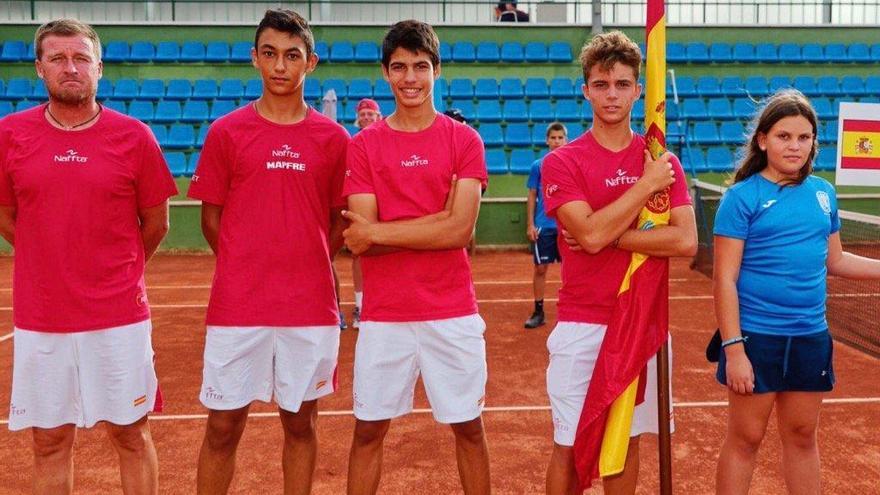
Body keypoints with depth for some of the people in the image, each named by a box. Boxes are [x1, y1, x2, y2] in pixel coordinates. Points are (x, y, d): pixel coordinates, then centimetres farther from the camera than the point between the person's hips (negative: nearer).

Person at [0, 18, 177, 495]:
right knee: (50, 440, 12)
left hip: (120, 317, -1)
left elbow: (156, 223, 5)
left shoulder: (134, 136, -4)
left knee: (131, 433, 10)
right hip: (40, 320, 2)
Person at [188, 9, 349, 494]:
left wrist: (308, 267, 7)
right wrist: (247, 271, 7)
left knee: (301, 423, 12)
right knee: (223, 427, 7)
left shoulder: (334, 138, 3)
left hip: (311, 308, 1)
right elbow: (211, 217, 6)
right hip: (236, 307, -1)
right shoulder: (226, 132, 1)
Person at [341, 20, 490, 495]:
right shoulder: (363, 145, 3)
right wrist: (438, 223, -13)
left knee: (468, 426, 11)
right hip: (384, 314, 1)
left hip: (453, 313, 0)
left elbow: (460, 230, -11)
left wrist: (377, 231, -12)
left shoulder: (463, 140, 1)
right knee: (368, 430, 9)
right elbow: (359, 240, -6)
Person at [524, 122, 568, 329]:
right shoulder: (538, 166, 3)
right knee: (540, 268, 3)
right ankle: (538, 312, 11)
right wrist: (530, 225, -1)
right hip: (543, 226, 0)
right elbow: (532, 197, 5)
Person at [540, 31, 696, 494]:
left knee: (626, 439, 13)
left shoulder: (662, 161, 4)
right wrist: (647, 185, -13)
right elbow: (590, 235, -19)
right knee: (570, 444, 5)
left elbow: (686, 241, -9)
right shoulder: (562, 162, -4)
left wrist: (610, 235, -14)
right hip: (581, 327, -2)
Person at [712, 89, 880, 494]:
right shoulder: (742, 197, -10)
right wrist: (733, 348, -18)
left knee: (802, 435, 17)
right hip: (756, 336, -4)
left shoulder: (823, 193, 5)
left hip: (810, 336, 5)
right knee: (746, 438, 7)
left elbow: (833, 260, 17)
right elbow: (725, 280, -13)